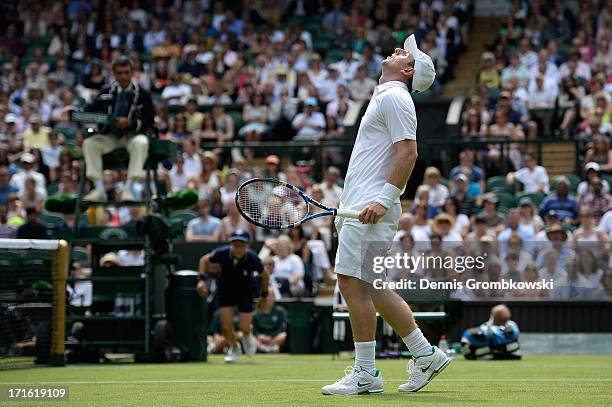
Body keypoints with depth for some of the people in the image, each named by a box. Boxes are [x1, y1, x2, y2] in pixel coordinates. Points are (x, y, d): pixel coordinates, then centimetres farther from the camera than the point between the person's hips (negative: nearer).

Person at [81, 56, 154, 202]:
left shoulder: (142, 94, -2)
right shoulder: (106, 92, 8)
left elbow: (149, 121, -7)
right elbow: (91, 111, 5)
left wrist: (130, 123, -24)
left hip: (132, 136, -3)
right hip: (110, 136, 3)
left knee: (141, 143, -36)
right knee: (89, 143, -23)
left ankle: (128, 189, -37)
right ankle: (99, 190, -26)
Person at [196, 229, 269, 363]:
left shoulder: (252, 258, -27)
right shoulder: (222, 253, -27)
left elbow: (264, 275, -7)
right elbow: (205, 260, -6)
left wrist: (264, 296, 3)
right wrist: (202, 279, -18)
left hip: (245, 292, -1)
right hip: (225, 290, 1)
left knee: (244, 328, -7)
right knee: (226, 326, -6)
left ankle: (247, 337, 34)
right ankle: (233, 347, 27)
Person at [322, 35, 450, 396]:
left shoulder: (395, 97, -7)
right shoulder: (385, 97, 24)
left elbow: (408, 153, -18)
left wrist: (383, 200, -24)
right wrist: (348, 207, 25)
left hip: (371, 208, -10)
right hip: (361, 207, 10)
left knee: (353, 282, -10)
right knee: (372, 289, 11)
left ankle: (365, 373, -6)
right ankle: (425, 355, 16)